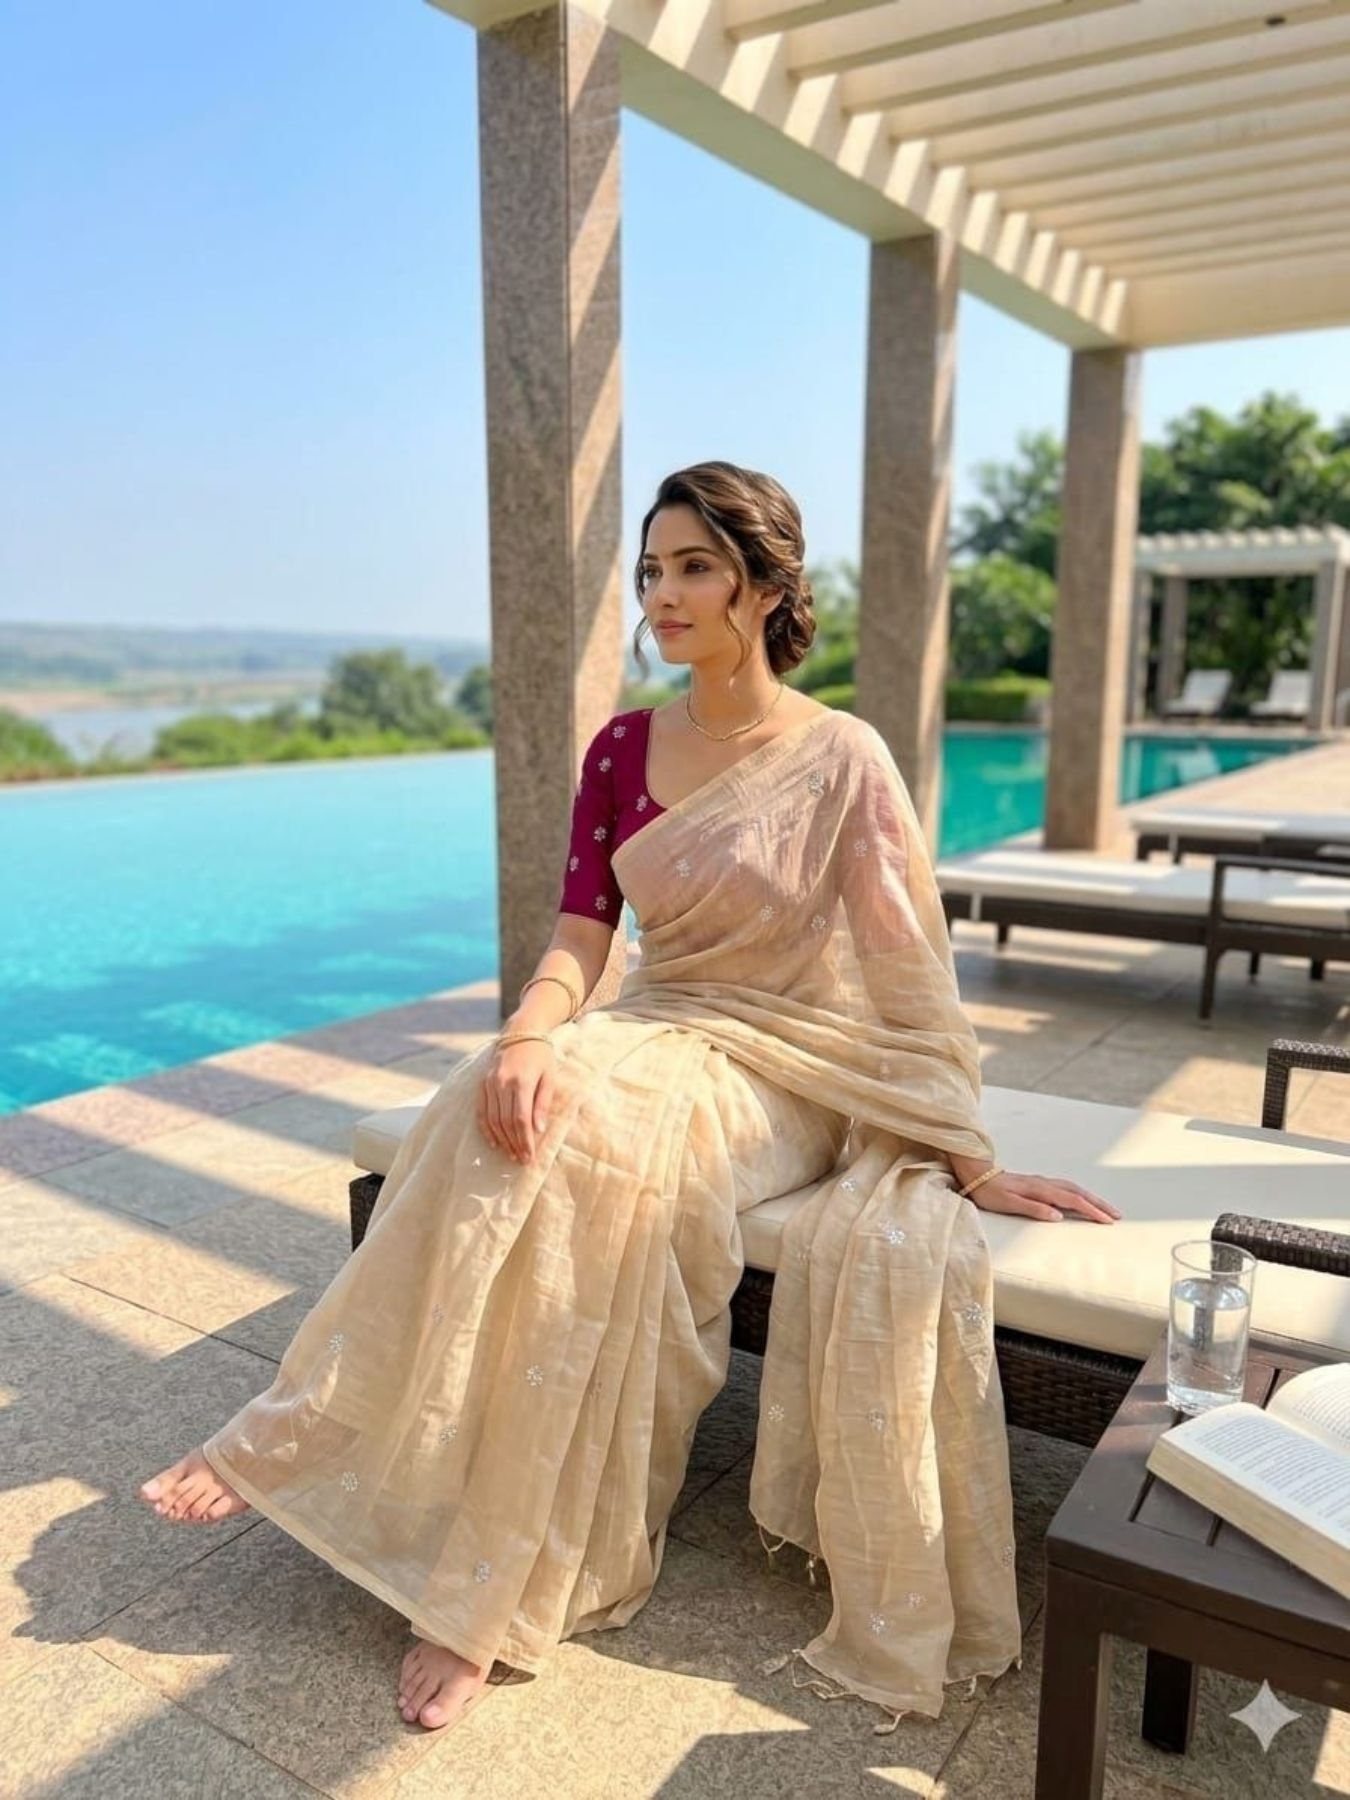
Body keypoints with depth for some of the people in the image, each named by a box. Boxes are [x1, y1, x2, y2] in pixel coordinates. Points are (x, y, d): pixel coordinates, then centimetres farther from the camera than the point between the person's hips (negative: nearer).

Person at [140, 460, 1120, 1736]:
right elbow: (577, 942, -2)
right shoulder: (622, 750, 5)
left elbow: (909, 975, -8)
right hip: (658, 1038, 4)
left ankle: (320, 1441, -17)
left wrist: (969, 1162, -7)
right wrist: (526, 1035, -23)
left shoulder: (841, 760, -9)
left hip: (791, 1071, -4)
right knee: (508, 1108, -28)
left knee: (582, 1142, -33)